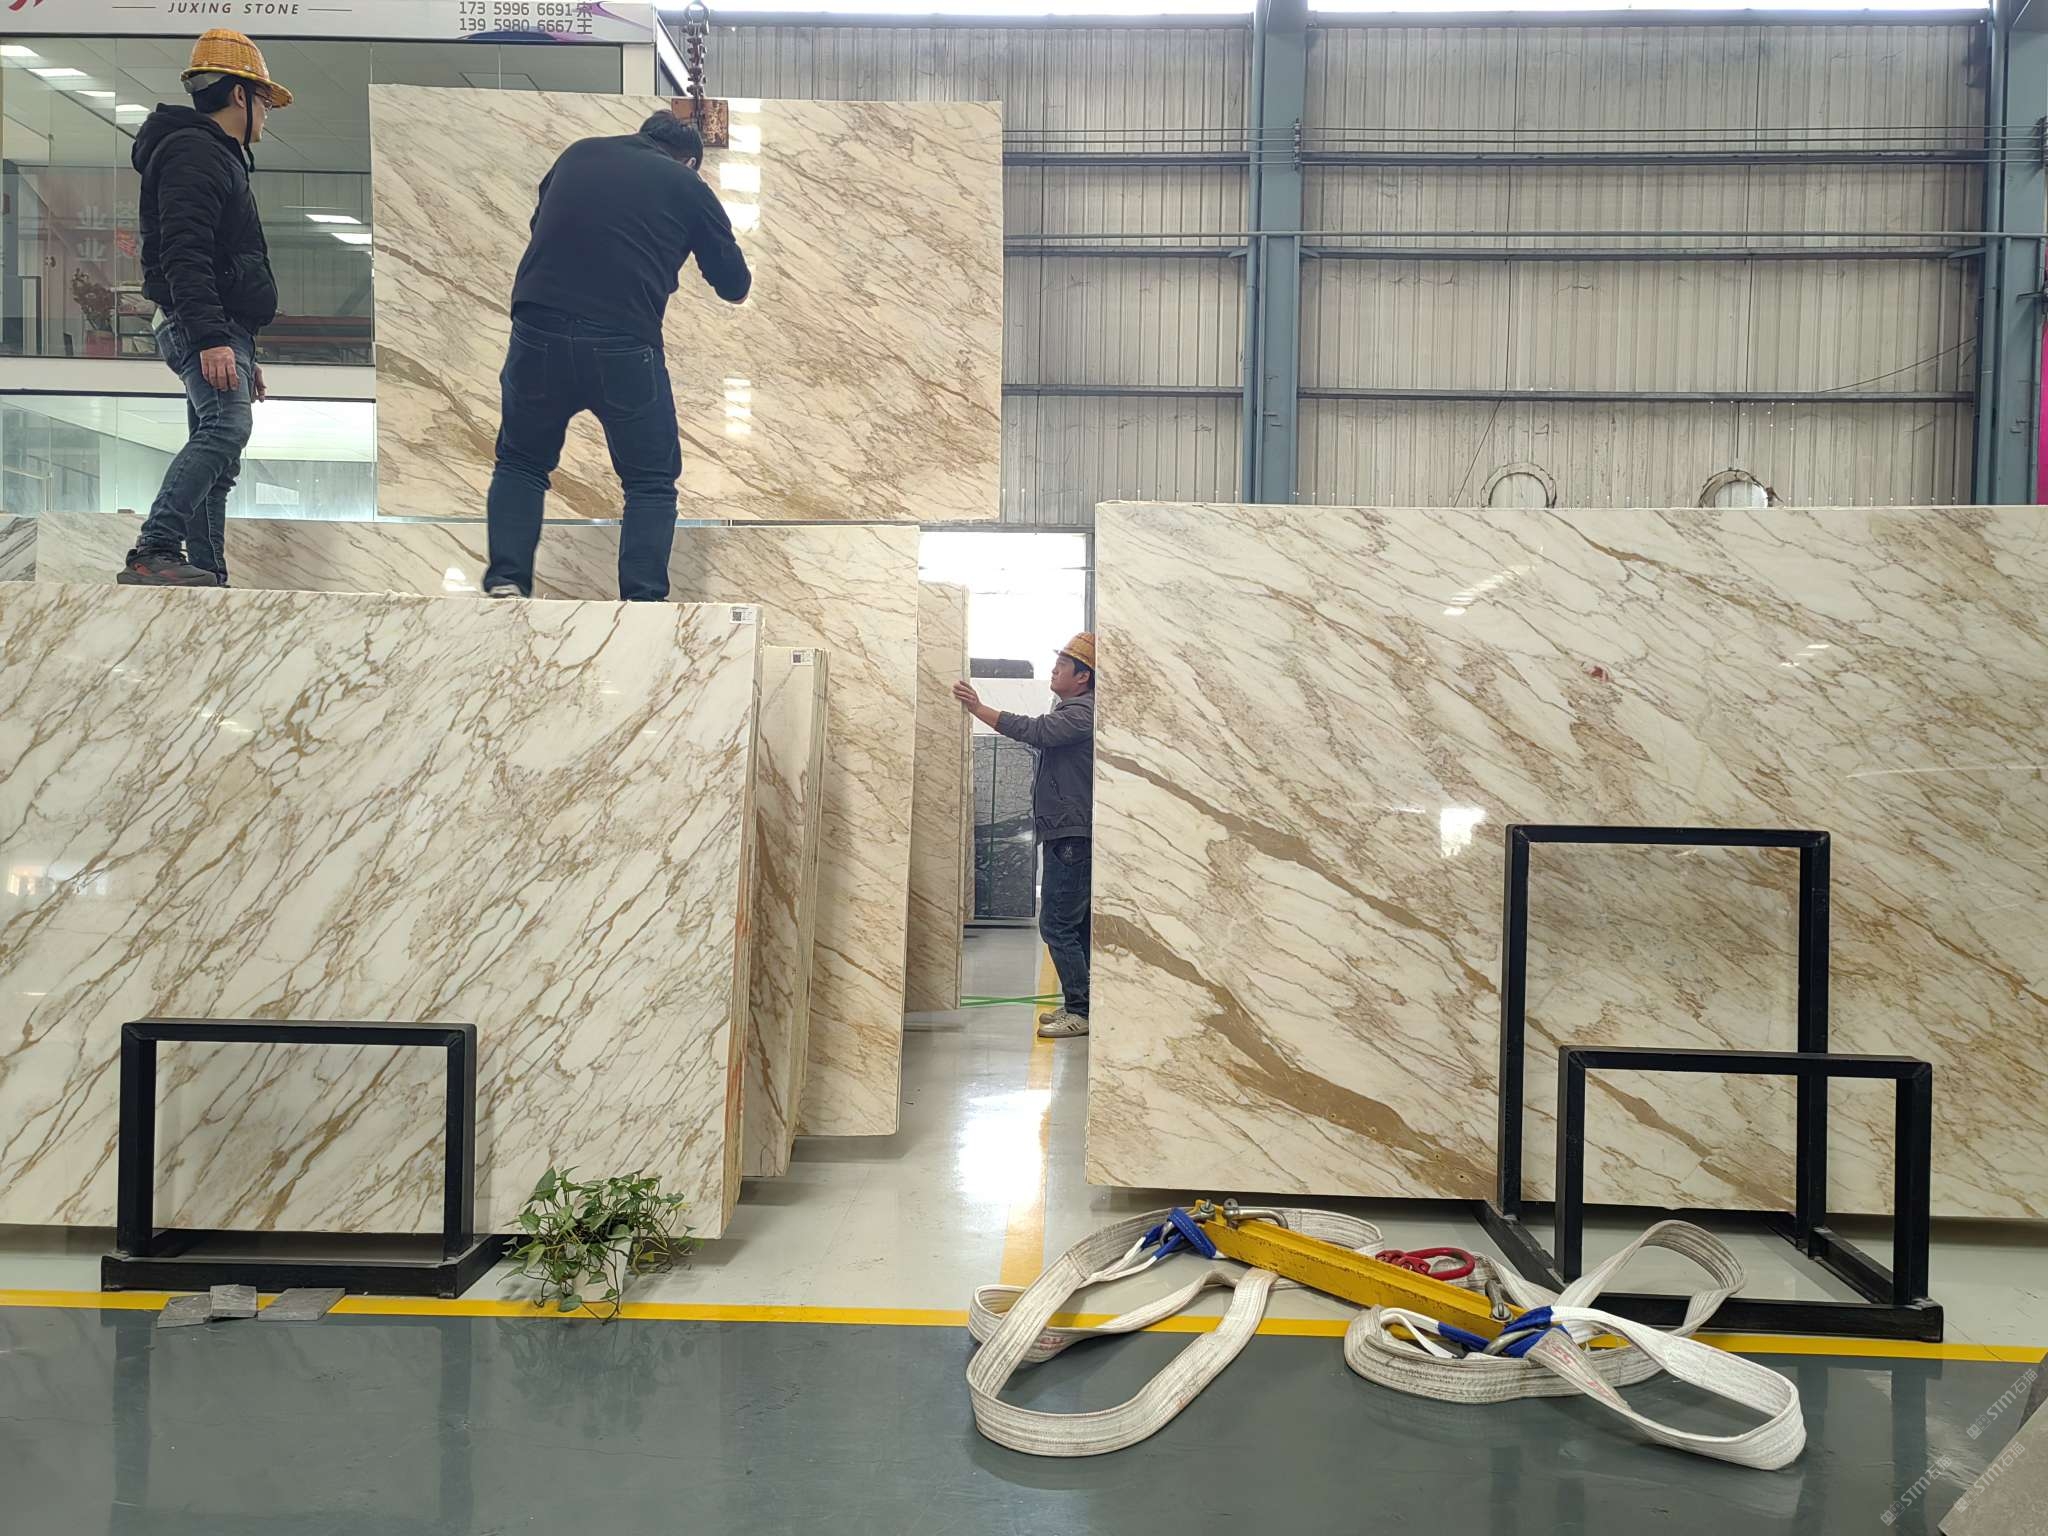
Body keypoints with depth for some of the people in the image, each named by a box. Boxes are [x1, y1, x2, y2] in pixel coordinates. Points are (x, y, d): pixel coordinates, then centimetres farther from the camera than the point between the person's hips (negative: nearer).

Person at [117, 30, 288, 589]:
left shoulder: (217, 158, 28)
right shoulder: (194, 151, -6)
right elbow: (183, 254, -19)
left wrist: (244, 354, 30)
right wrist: (211, 338, -28)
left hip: (222, 332, 11)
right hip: (208, 329, -11)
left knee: (217, 456, 6)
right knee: (226, 426, -26)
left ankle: (207, 578, 6)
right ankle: (154, 552, -31)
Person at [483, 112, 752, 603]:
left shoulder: (578, 153, 19)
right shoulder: (688, 188, 11)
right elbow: (736, 288, 19)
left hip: (537, 335, 3)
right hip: (624, 346, -2)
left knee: (521, 462, 24)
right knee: (651, 482, 16)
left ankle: (506, 584, 11)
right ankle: (642, 600, 3)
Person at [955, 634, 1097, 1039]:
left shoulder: (1082, 713, -15)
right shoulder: (1073, 710, 19)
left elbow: (1033, 731, -25)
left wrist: (978, 708, -20)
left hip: (1072, 836, -11)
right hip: (1069, 834, 11)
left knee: (1057, 925, -9)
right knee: (1076, 926, 15)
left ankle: (1081, 1010, -4)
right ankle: (1078, 1004, 22)